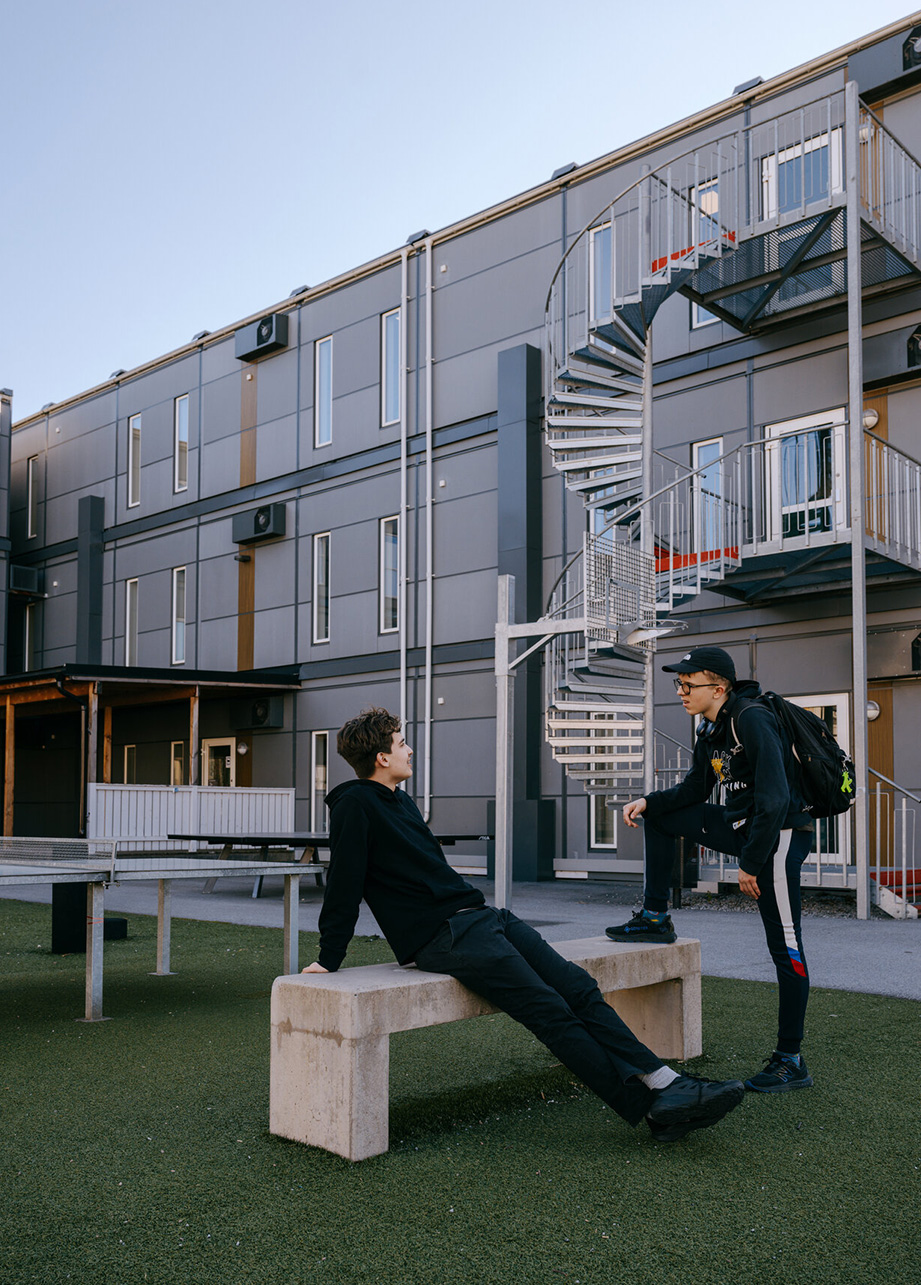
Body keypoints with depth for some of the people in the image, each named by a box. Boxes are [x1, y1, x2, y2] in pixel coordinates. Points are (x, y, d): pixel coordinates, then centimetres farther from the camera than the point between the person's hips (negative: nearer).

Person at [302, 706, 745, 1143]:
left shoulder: (399, 800, 22)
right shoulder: (355, 804, -6)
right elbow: (344, 884, -10)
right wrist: (329, 959, -11)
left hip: (478, 916, 9)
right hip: (441, 936, -9)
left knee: (579, 987, -6)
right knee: (550, 1010, -18)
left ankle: (666, 1083, -10)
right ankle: (652, 1109, -16)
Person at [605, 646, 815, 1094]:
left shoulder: (753, 721, -20)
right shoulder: (712, 729, 8)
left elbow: (774, 799, -25)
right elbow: (694, 790, 18)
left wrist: (751, 864, -21)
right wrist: (648, 802, 3)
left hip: (780, 837, -9)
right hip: (744, 826, 9)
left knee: (785, 948, -4)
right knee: (659, 817, 12)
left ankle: (791, 1062, 4)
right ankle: (655, 918, 17)